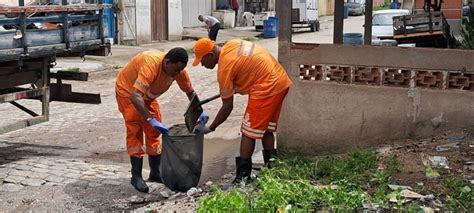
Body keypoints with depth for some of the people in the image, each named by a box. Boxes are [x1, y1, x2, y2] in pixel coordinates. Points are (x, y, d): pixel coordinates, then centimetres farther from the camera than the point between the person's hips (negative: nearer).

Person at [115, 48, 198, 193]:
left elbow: (190, 92, -3)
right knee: (135, 132, -12)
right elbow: (135, 96, -49)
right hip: (127, 91, -7)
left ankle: (155, 173, 15)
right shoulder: (151, 65, -42)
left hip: (147, 95, 7)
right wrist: (152, 120, -54)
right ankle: (136, 177, -9)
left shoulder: (178, 69, -20)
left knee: (154, 132, 5)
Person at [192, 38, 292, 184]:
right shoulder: (231, 44, 9)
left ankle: (242, 178, 2)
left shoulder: (225, 67, -14)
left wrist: (210, 128, -1)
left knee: (248, 133, -1)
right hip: (281, 80, 9)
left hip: (267, 88, -9)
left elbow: (227, 106, -10)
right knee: (266, 129, 17)